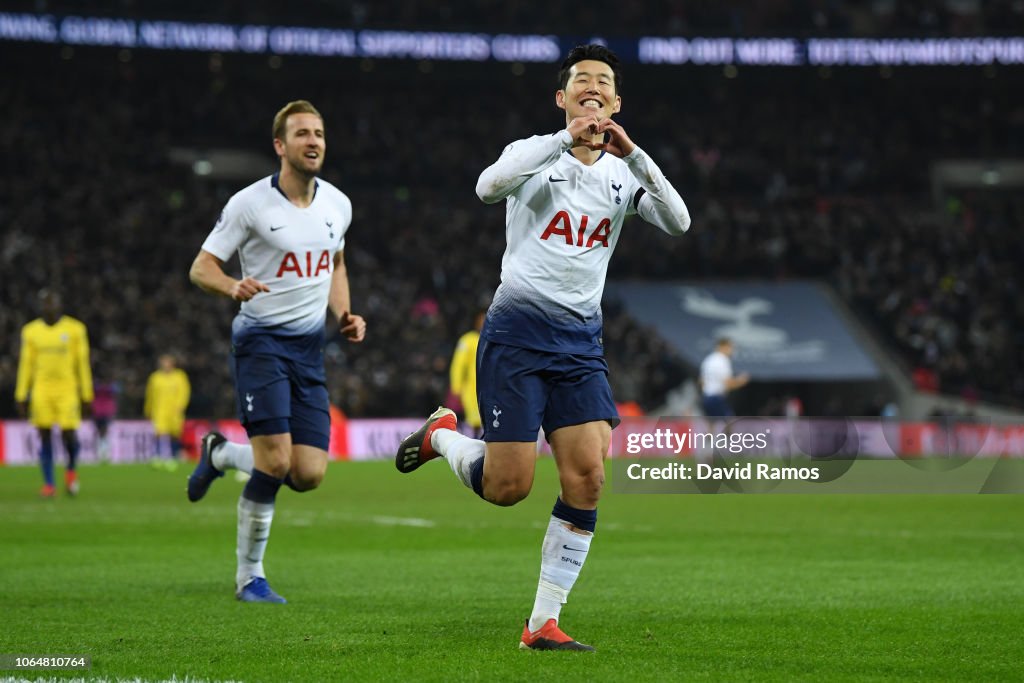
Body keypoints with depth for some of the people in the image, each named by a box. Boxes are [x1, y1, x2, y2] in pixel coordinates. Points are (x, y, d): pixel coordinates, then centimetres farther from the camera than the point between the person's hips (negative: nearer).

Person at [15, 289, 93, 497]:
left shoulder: (74, 329, 0)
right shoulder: (31, 331, 6)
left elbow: (82, 363, 2)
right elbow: (26, 364, 9)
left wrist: (86, 395, 1)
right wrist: (21, 396, 5)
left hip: (67, 390, -2)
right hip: (41, 392, 2)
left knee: (69, 434, -8)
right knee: (45, 437, 1)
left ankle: (72, 469, 21)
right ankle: (49, 484, 8)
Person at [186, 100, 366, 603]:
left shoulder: (337, 204, 8)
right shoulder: (250, 204, -8)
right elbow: (201, 268, -5)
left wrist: (344, 315, 9)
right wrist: (234, 287, -26)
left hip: (309, 347, 5)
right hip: (260, 340, -5)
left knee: (309, 475, -4)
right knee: (275, 462, -17)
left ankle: (221, 454, 26)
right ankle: (249, 576, 2)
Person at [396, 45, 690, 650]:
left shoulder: (624, 173, 11)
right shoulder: (535, 154, 0)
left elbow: (678, 223, -7)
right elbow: (490, 186, -23)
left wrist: (635, 155, -17)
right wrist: (565, 139, -24)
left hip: (581, 341, 4)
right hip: (517, 332, -4)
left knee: (588, 480, -9)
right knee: (508, 486, -7)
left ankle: (544, 622, -1)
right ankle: (442, 436, 26)